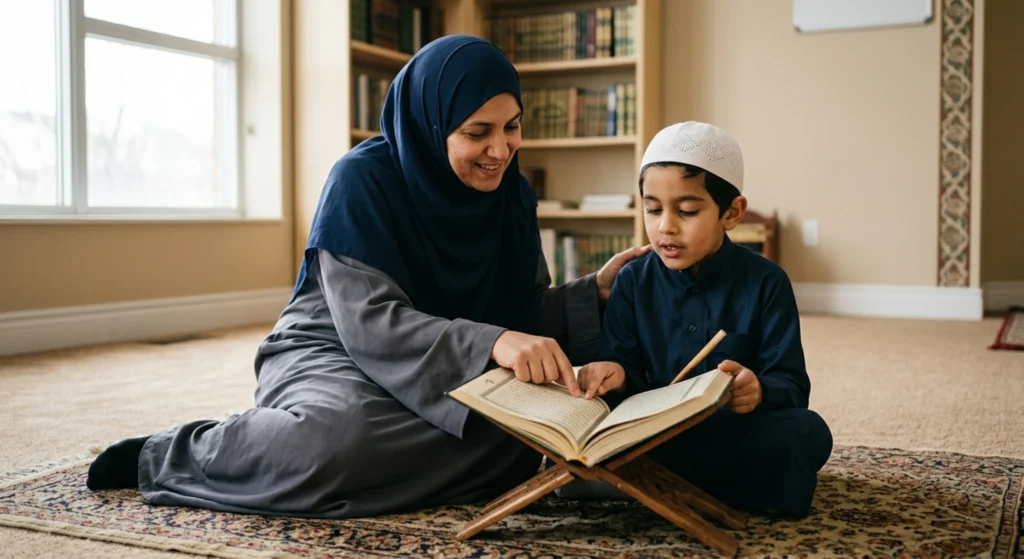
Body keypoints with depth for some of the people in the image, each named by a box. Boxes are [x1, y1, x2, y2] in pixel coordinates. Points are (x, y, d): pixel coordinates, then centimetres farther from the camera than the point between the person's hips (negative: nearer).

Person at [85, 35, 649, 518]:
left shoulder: (511, 194, -1)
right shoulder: (362, 180, -19)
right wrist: (492, 344, -41)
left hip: (455, 371, 6)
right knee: (347, 433, -40)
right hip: (333, 352, -6)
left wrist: (595, 291, -17)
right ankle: (166, 456, -10)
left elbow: (522, 310, 2)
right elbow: (370, 322, -27)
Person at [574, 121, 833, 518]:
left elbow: (792, 386, -7)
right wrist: (616, 376, -24)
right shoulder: (633, 281, 3)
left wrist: (760, 391, -31)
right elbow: (624, 365, 1)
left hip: (736, 433, 0)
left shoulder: (766, 283, -3)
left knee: (808, 432, -30)